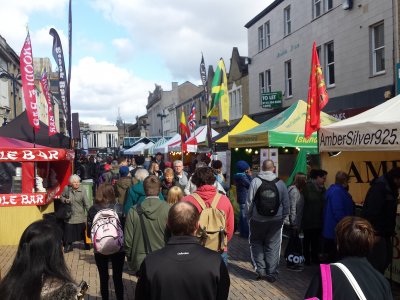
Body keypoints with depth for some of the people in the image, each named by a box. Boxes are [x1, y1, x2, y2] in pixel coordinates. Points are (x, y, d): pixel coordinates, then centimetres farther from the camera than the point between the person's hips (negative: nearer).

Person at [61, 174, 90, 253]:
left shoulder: (82, 191, -9)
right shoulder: (66, 189, -3)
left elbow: (86, 204, -8)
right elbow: (61, 197, 13)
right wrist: (65, 200, -9)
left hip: (80, 216, -1)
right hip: (69, 215, 1)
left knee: (83, 231, 6)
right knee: (69, 231, 6)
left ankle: (87, 245, 24)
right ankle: (68, 246, 24)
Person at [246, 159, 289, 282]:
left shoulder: (255, 181, -11)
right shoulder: (280, 183, -4)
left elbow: (249, 202, -9)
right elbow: (286, 204, 3)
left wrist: (249, 216, 5)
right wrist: (282, 218, 16)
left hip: (258, 220, -1)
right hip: (276, 220, 2)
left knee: (256, 243, 17)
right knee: (273, 247, 11)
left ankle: (260, 269, 8)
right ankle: (271, 273, 16)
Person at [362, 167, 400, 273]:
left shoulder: (390, 189, 11)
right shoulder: (379, 188, -19)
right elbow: (372, 212, -26)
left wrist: (390, 231, 14)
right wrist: (376, 233, -25)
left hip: (383, 232, 10)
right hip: (375, 233, -10)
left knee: (386, 260, 17)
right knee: (378, 261, -6)